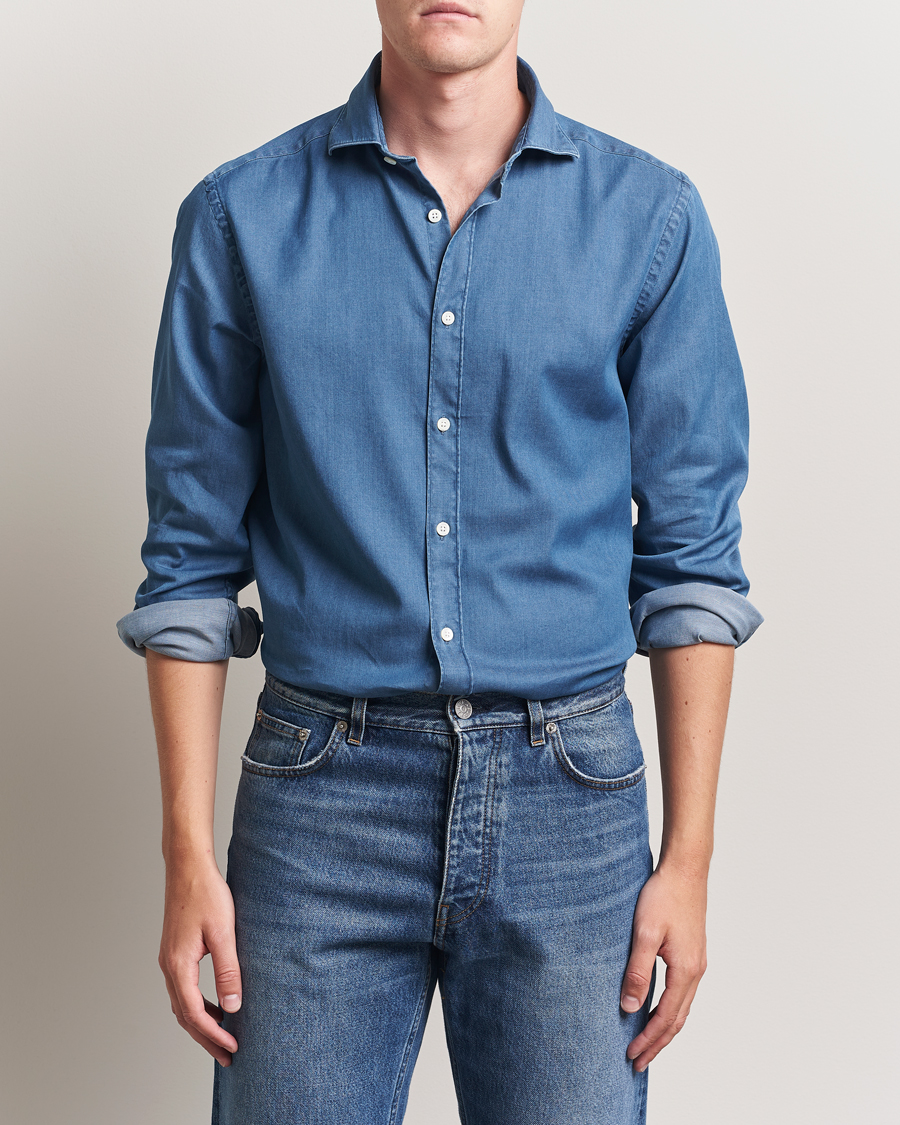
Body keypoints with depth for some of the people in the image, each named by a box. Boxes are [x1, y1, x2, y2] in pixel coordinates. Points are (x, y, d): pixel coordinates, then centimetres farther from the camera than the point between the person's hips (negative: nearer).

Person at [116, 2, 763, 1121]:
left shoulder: (650, 216, 1)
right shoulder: (241, 218, 0)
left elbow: (688, 555, 3)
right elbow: (193, 556, 3)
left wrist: (688, 856, 0)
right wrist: (189, 858, -1)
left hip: (570, 795, 1)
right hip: (323, 790, 0)